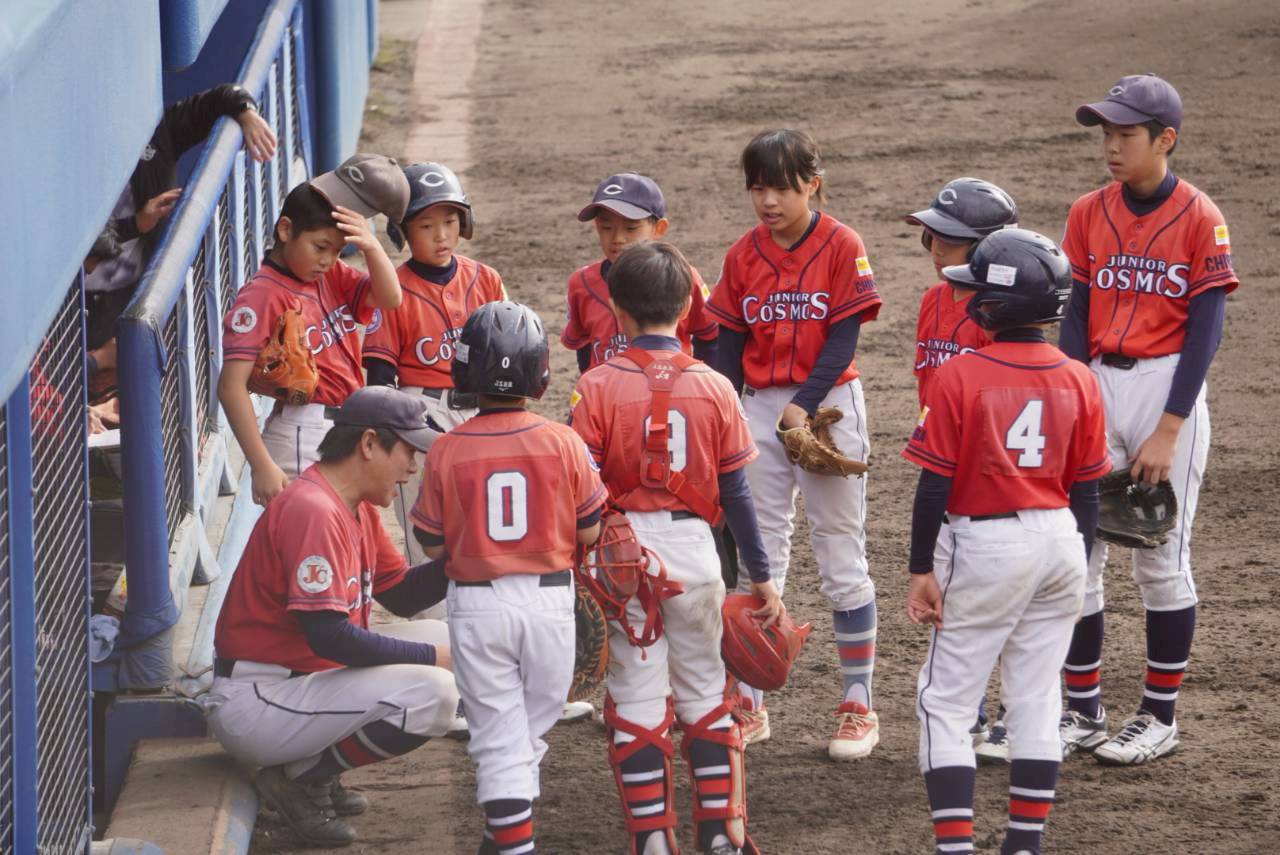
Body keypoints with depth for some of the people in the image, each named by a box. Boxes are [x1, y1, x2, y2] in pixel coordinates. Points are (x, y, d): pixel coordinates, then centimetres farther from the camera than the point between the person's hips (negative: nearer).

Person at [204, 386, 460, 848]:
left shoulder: (359, 507, 12)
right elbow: (328, 635, -26)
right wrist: (431, 657, -19)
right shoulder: (313, 510, -20)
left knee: (440, 637, 11)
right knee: (433, 692, -23)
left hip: (306, 676, 11)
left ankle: (316, 773, 7)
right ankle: (302, 776, -9)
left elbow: (402, 595, 18)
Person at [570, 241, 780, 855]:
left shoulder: (598, 387, -7)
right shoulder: (713, 388, -1)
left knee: (637, 700, 5)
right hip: (694, 551, 2)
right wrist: (761, 578, 9)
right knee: (706, 694, 15)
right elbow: (735, 493, 1)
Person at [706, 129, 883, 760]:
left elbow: (844, 338, -10)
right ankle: (749, 703, 12)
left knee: (840, 556, 1)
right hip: (761, 408, 4)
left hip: (828, 405, -4)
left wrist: (805, 404, -19)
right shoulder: (745, 254, 6)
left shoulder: (840, 246, -7)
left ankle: (858, 706, 6)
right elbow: (730, 343, 8)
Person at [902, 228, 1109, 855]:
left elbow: (935, 483, -12)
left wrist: (921, 569, -6)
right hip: (1061, 542, 5)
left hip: (986, 545, -5)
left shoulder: (959, 377, -13)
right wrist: (1077, 569, 17)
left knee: (944, 702, 2)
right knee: (1036, 699, 13)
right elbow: (1086, 489, 7)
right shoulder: (1078, 381, 2)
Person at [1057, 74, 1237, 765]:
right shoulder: (1089, 215, 5)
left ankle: (1160, 715, 12)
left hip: (1168, 390, -4)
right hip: (1096, 386, 4)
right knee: (1075, 555, 2)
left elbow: (1205, 330, -9)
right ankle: (1084, 711, 11)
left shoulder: (1199, 218, -7)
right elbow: (1074, 320, 4)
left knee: (1162, 560, 2)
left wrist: (1168, 431, -14)